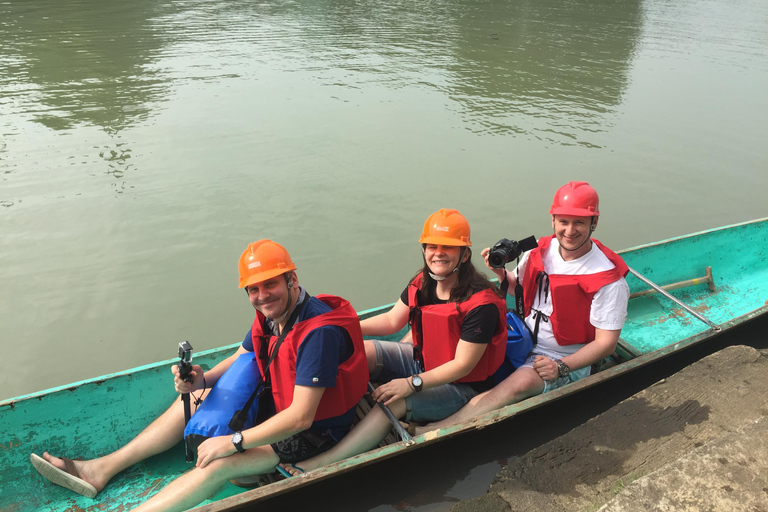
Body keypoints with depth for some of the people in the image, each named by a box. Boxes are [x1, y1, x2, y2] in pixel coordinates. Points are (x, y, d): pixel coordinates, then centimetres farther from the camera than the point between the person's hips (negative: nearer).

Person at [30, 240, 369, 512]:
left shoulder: (319, 332, -33)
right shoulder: (271, 314, -5)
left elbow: (300, 418, -33)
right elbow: (239, 359, 8)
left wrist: (234, 442, -25)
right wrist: (203, 380, -14)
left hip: (313, 432, -9)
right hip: (278, 405, 9)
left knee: (220, 464, -24)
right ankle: (100, 470, 15)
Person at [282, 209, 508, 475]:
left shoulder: (482, 303, -27)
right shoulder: (422, 283, -5)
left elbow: (462, 365, -25)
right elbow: (392, 320, 4)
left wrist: (412, 383, -28)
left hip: (460, 385, -7)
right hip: (421, 360, 8)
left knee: (393, 403, -30)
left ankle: (321, 463, -30)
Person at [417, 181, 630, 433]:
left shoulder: (609, 279, -16)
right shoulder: (541, 250, -2)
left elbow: (606, 343, -14)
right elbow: (519, 288, 17)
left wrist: (561, 367, -25)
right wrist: (501, 273, -6)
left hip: (567, 359, -6)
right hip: (524, 341, 6)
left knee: (522, 382, -37)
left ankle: (434, 430, -42)